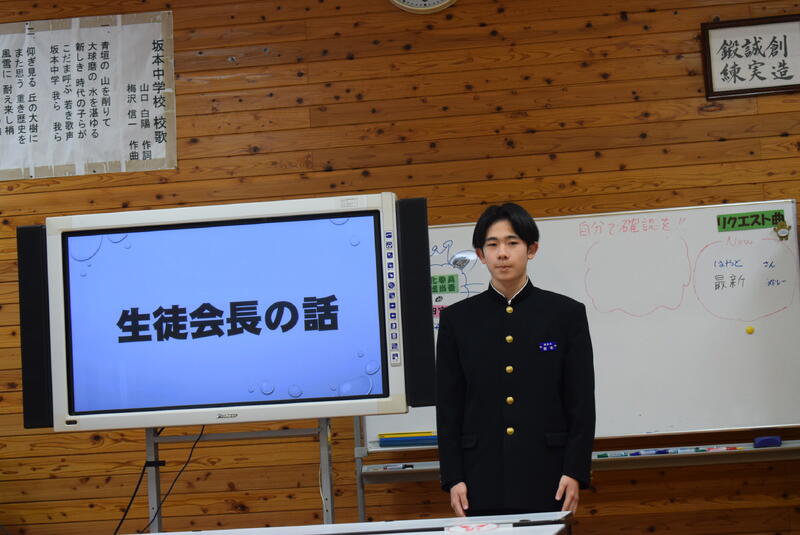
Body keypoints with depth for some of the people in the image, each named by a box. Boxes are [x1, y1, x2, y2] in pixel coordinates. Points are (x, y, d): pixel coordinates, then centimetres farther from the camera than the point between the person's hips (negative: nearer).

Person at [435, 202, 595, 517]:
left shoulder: (567, 313, 2)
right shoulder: (457, 319, 5)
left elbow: (582, 402, 1)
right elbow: (448, 406, 5)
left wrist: (575, 472, -5)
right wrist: (453, 478, -1)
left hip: (547, 479, -1)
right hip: (482, 482, 1)